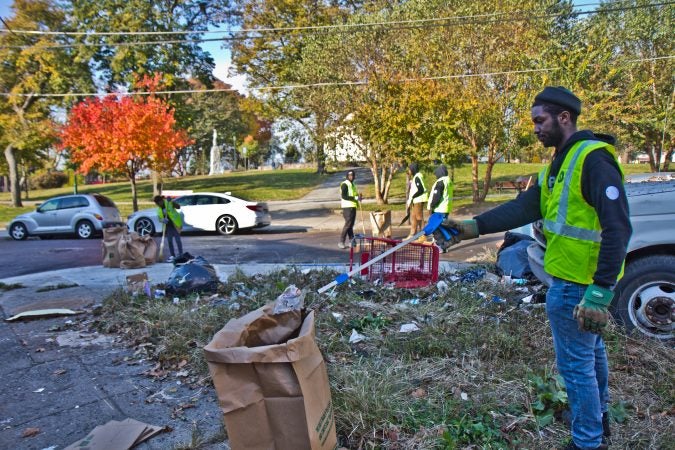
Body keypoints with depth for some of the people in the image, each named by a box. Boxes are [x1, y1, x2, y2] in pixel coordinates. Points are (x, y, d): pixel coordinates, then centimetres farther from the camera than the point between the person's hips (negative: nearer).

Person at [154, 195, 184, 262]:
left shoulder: (169, 203, -11)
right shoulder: (158, 209, 6)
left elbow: (178, 207, -23)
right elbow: (160, 218, 6)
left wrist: (171, 202, -32)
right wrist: (162, 220, -17)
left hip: (175, 224, -6)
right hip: (168, 225, 6)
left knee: (177, 240, -3)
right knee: (169, 240, 7)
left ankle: (181, 255, 4)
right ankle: (172, 256, 16)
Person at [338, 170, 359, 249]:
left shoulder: (352, 184, 18)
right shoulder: (345, 184, -11)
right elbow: (343, 196, -22)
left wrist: (358, 196, 8)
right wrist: (355, 198, -23)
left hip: (353, 207, 9)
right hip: (347, 207, -9)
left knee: (351, 224, 11)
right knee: (348, 224, -11)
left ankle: (351, 241, 16)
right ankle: (341, 242, -6)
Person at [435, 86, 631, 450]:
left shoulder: (593, 159, -20)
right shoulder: (559, 163, 10)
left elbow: (618, 228, -26)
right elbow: (523, 208, 5)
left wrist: (600, 291, -29)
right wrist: (473, 227, -4)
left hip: (578, 284, -10)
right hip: (569, 278, 10)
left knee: (575, 362, 3)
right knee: (590, 348, 26)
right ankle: (597, 414, 48)